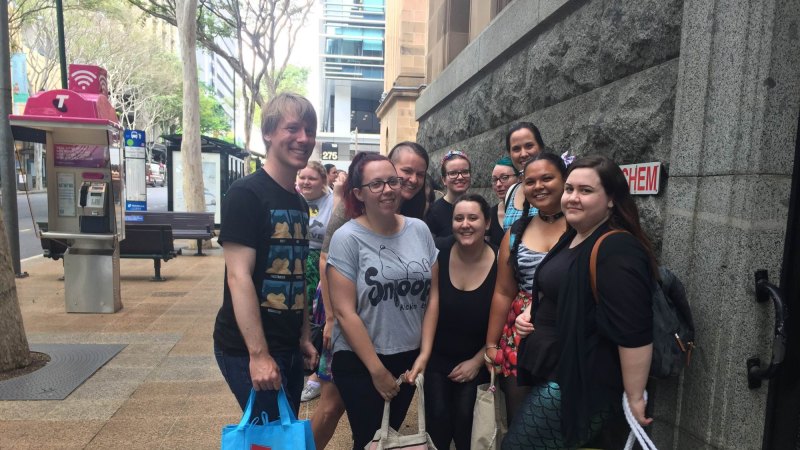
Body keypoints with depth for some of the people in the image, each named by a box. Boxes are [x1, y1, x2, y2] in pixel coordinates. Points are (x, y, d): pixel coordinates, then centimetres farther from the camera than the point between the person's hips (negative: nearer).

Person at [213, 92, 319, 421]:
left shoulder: (300, 203, 10)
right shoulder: (246, 194, -15)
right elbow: (238, 276, -20)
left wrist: (304, 338, 13)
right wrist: (258, 354, -22)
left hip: (289, 347, 8)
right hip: (248, 349, -8)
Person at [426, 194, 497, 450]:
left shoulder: (500, 264, -15)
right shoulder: (440, 254, -15)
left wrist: (477, 361, -5)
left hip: (476, 361, 0)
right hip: (436, 356, 1)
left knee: (466, 420, -1)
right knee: (437, 419, -3)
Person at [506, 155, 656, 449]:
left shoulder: (618, 250, -22)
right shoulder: (572, 238, 9)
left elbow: (633, 334, -25)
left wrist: (635, 398, -20)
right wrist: (530, 312, 7)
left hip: (580, 384, -10)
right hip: (552, 371, 10)